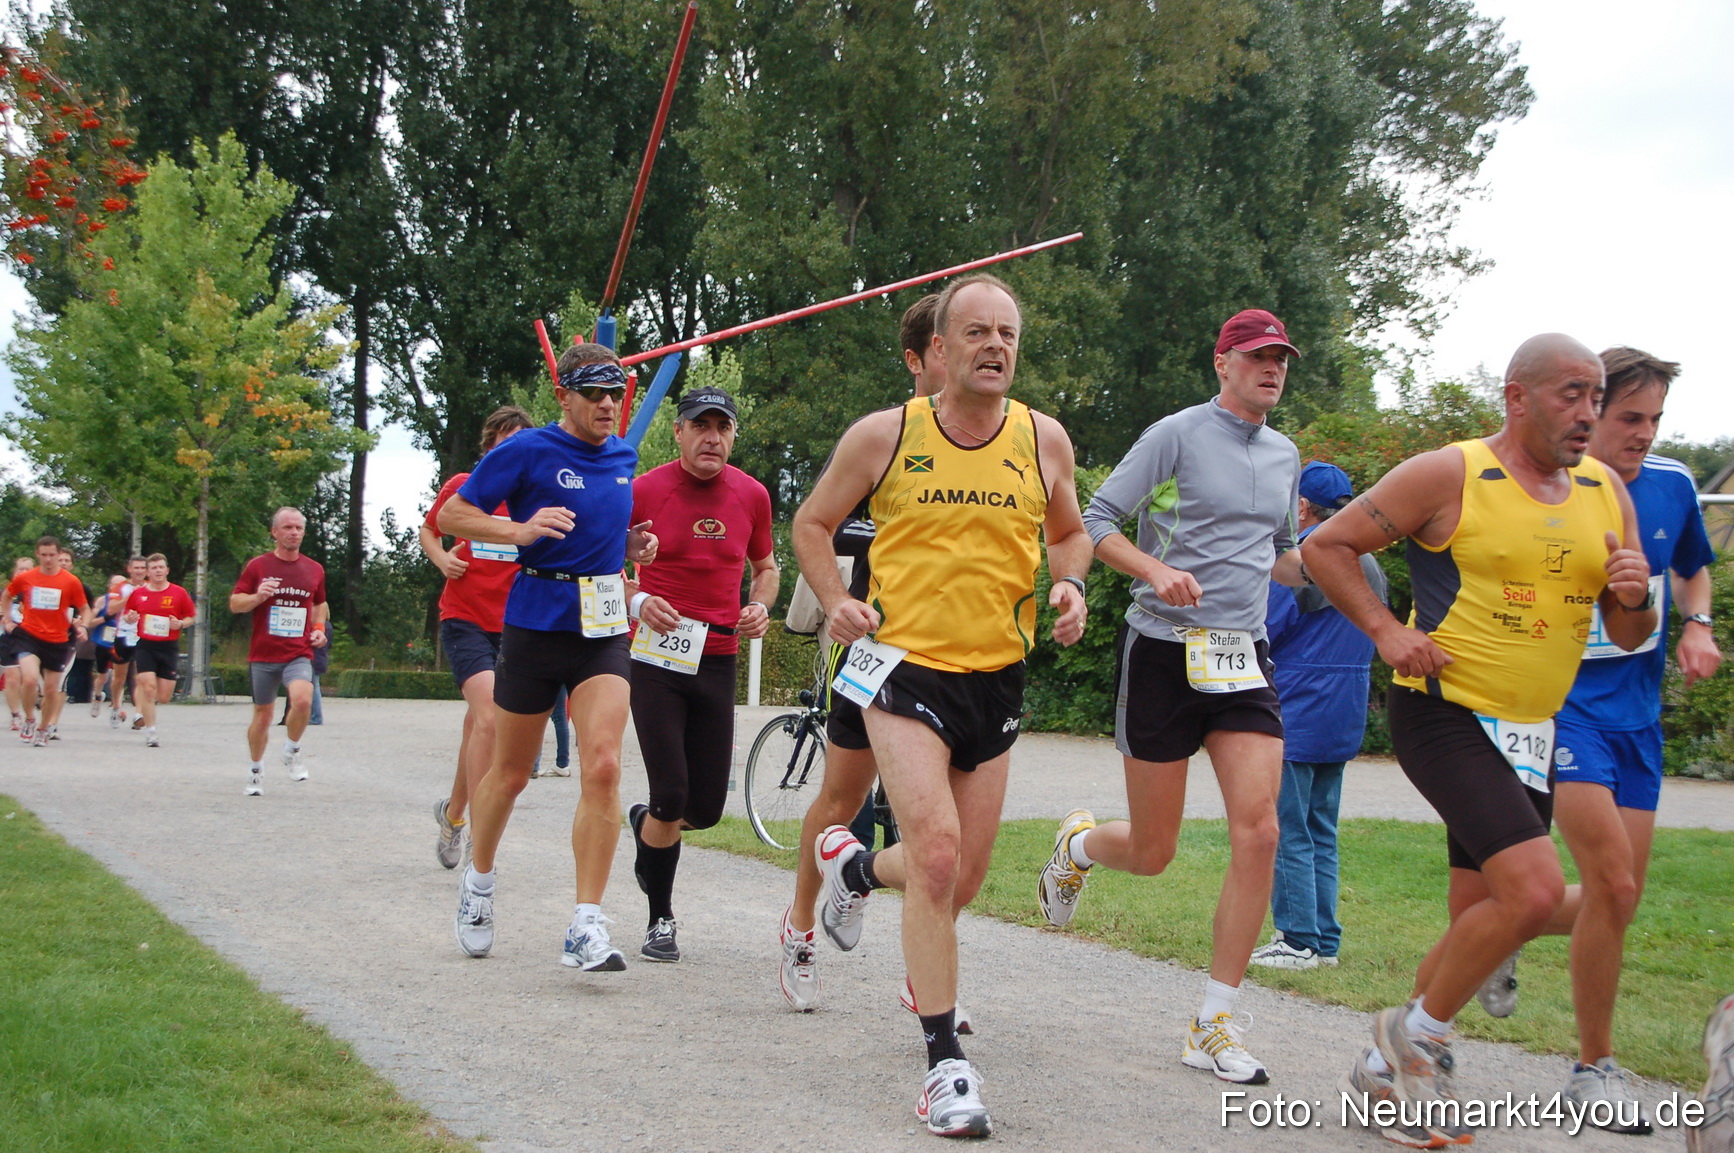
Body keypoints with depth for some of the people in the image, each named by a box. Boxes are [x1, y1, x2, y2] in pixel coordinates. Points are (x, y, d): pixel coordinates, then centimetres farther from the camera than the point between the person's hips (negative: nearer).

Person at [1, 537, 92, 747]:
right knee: (30, 678, -23)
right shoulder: (24, 578, 0)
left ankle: (43, 729, 30)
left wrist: (83, 626, -13)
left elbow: (85, 609, 5)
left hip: (58, 641, 1)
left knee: (51, 689, 7)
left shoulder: (71, 581, -4)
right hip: (29, 635, -1)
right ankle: (29, 720, 2)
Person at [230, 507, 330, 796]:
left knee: (303, 699, -26)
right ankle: (255, 772, 28)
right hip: (263, 655, 0)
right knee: (262, 715, 8)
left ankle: (292, 751, 0)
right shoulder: (258, 566, 0)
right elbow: (234, 603, 2)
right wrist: (258, 596, -18)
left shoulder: (314, 569, 8)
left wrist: (319, 628, 6)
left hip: (299, 655, 1)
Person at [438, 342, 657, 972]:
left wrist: (632, 546, 7)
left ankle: (586, 926, -13)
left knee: (602, 767, -14)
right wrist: (521, 530, -22)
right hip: (536, 623, -3)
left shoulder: (625, 457, 10)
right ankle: (478, 881, 38)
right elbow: (451, 515, -6)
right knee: (511, 772, 10)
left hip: (604, 630, 3)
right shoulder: (527, 452, -7)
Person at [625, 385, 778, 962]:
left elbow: (765, 565, 20)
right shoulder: (643, 491, -5)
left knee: (707, 807, 4)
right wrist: (638, 601, -13)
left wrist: (760, 606, 0)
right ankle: (660, 917, 12)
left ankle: (647, 823, 40)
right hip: (656, 656, -3)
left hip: (718, 660, 4)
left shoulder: (752, 495, 5)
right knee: (671, 796, -9)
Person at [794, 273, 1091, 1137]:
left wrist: (1071, 586, -2)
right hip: (905, 667, -4)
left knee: (963, 878, 11)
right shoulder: (883, 435, -4)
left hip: (995, 676, 4)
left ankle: (855, 866, 45)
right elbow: (813, 523, 9)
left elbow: (1068, 532, 19)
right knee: (937, 855, -19)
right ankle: (945, 1062, -9)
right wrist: (834, 601, -7)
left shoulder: (1044, 440, 3)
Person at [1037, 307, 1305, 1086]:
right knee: (1151, 854, 1)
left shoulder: (1285, 455, 14)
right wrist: (1155, 569, -24)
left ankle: (1215, 1026, -3)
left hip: (1244, 658, 5)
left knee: (1258, 831, -12)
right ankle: (1080, 843, 40)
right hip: (1164, 651, -5)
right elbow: (1096, 520, -8)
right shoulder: (1176, 435, -5)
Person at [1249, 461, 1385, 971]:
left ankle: (1299, 940, -2)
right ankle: (1325, 940, 14)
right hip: (1344, 719, 8)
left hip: (1295, 715, -8)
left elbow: (1263, 631, -14)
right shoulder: (1370, 567, 9)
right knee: (1321, 833, 13)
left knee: (1288, 832, -2)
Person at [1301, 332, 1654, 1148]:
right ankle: (1416, 1034, 0)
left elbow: (1628, 635, 13)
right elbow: (1325, 545, -4)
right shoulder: (1448, 476, -10)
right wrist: (1386, 630, -14)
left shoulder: (1606, 491, 8)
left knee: (1481, 921, 11)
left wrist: (1634, 598, -10)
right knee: (1534, 892, -21)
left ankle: (1387, 1068, 29)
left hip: (1531, 735, 7)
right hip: (1444, 714, -7)